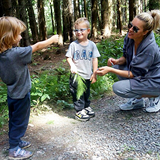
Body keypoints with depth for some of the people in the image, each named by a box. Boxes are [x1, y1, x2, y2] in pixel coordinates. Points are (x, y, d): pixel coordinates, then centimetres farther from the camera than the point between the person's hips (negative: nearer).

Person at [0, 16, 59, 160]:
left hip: (12, 93, 8)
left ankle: (15, 141, 40)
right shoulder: (17, 53, -29)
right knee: (20, 122, 9)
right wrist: (52, 39, -4)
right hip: (21, 94, -7)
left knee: (14, 120, 22)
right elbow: (37, 46, -17)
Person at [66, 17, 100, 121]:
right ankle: (79, 111, 13)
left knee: (87, 92, 19)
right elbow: (69, 57, -1)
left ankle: (87, 107, 37)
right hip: (76, 75, -3)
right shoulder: (73, 44, -4)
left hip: (87, 75, 3)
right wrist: (72, 65, -20)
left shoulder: (91, 45, 0)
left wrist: (94, 73, -1)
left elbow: (95, 59, 2)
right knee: (78, 93, 0)